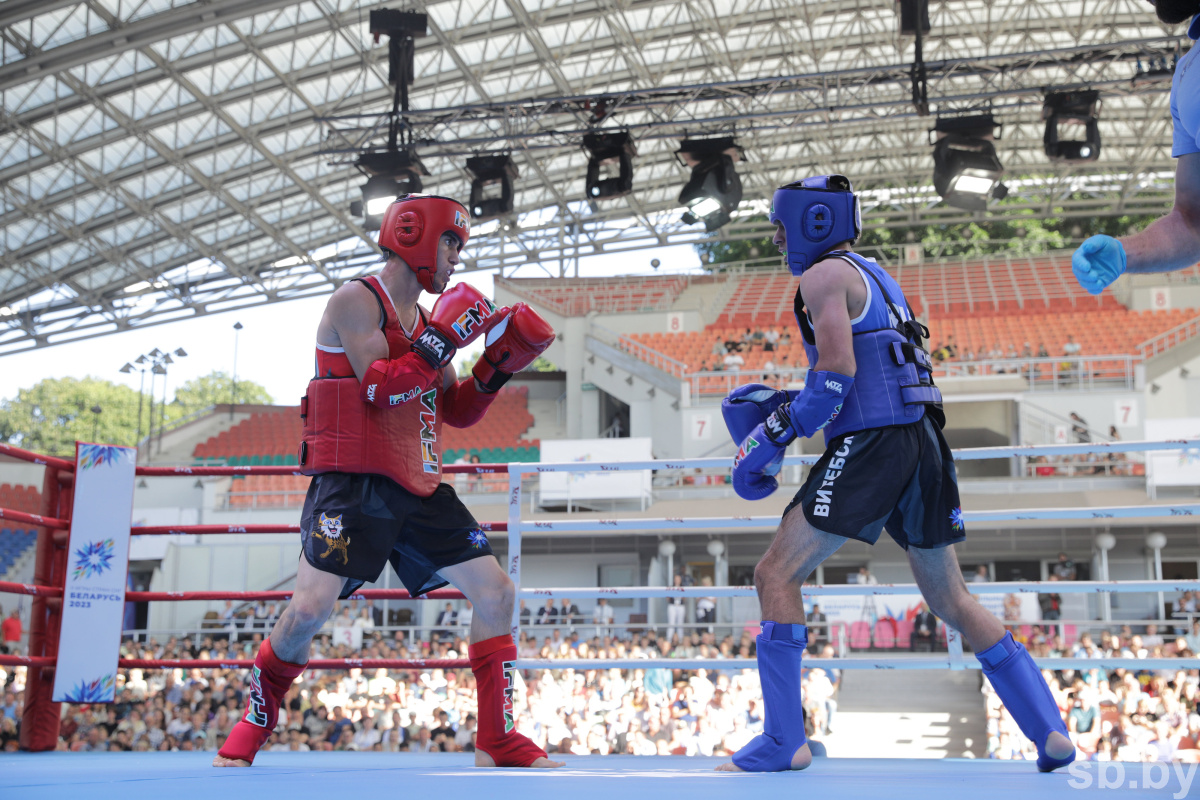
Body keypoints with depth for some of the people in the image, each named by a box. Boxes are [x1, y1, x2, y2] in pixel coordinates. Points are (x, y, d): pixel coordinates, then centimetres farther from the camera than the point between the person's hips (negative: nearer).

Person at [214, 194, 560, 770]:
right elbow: (380, 387, -17)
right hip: (353, 482, -8)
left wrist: (498, 364, 8)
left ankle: (497, 743, 9)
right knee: (311, 607, -17)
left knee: (494, 591, 1)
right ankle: (250, 731, 8)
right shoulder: (356, 301, -5)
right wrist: (444, 339, -15)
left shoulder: (425, 321, 19)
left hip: (418, 486, 8)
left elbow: (457, 411, 21)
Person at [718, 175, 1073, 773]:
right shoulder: (874, 277, 27)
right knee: (950, 599, 15)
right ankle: (1050, 733, 12)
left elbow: (836, 375, -15)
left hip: (871, 445, -9)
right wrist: (778, 406, 22)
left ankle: (783, 739, -9)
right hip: (923, 446, 9)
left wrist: (766, 442, -9)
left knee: (777, 574, -6)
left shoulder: (823, 276, -2)